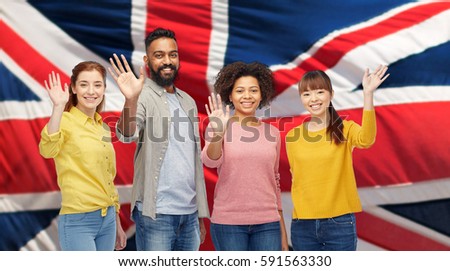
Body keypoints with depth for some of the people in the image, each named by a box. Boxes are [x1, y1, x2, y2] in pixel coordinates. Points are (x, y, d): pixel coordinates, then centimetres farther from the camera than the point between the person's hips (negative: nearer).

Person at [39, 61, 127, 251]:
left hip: (107, 219, 7)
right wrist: (58, 107, -39)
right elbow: (48, 150, -31)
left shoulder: (103, 128, 12)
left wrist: (117, 225, 21)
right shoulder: (65, 121, -9)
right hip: (78, 221, -7)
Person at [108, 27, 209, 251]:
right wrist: (131, 100, -47)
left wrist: (201, 215, 17)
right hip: (156, 214, -6)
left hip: (189, 213, 7)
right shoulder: (145, 96, -7)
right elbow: (127, 135, -27)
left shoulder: (187, 102, 14)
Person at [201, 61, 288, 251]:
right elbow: (210, 161, -18)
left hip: (267, 223, 3)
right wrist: (217, 133, -39)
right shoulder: (221, 127, -1)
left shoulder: (272, 133, 8)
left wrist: (282, 230, 15)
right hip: (228, 222, -3)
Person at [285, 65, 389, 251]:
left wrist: (368, 94, -33)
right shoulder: (293, 137, 4)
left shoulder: (345, 129, -2)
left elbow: (366, 140, -25)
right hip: (303, 226, 2)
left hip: (340, 223, -2)